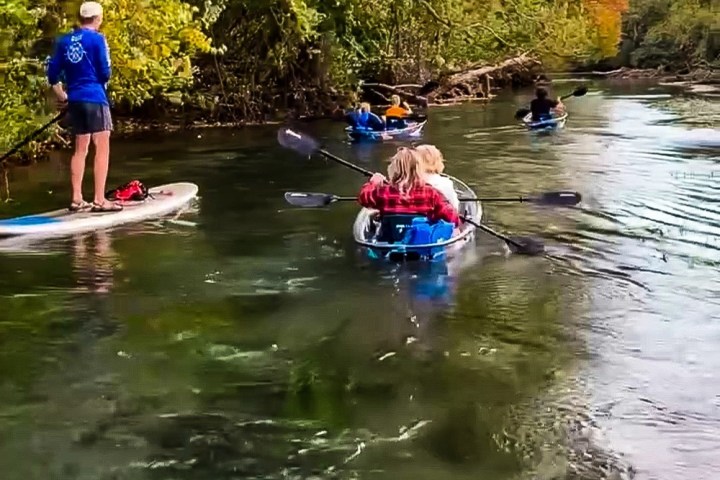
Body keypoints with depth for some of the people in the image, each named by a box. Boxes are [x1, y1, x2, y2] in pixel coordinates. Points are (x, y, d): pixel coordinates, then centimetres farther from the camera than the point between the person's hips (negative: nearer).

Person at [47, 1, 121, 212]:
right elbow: (105, 73, -9)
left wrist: (61, 96, 22)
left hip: (74, 100, 6)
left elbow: (52, 73, 9)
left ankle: (76, 199, 16)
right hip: (94, 98, -6)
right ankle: (99, 200, -9)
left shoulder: (64, 41, 9)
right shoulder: (97, 39, -7)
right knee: (102, 148, -4)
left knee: (80, 149, 15)